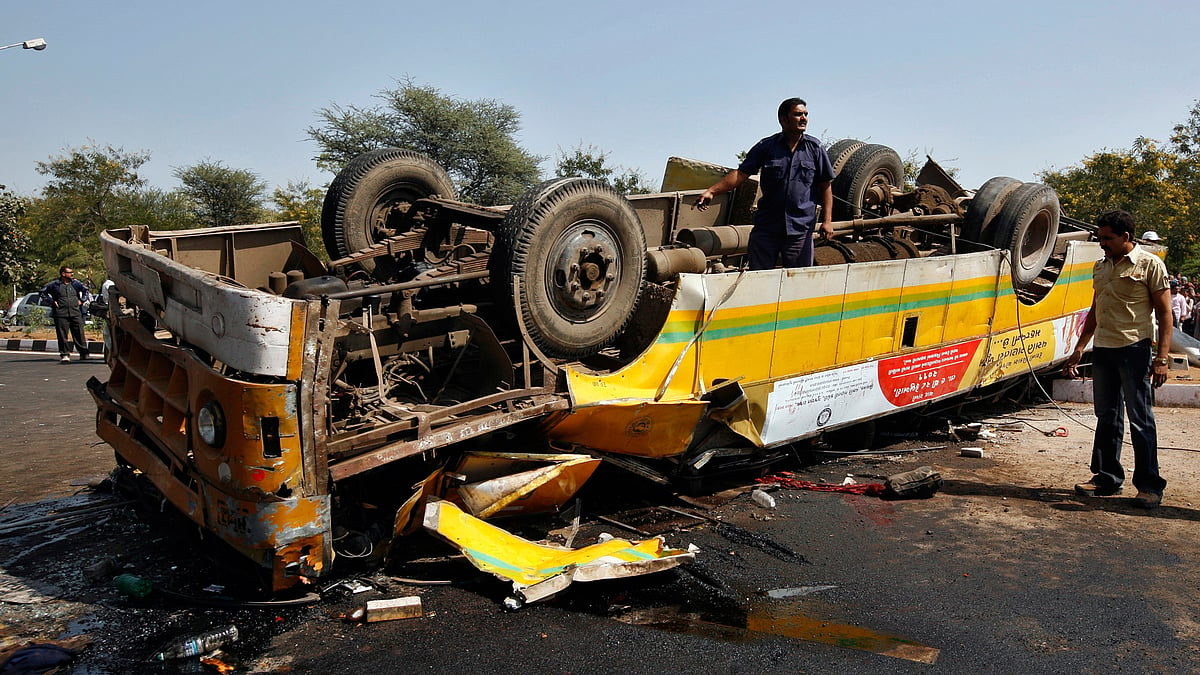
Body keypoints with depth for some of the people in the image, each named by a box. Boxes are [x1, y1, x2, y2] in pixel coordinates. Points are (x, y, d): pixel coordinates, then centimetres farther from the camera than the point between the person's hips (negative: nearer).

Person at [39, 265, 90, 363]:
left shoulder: (76, 283, 10)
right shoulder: (55, 284, 3)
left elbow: (86, 290, 26)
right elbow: (43, 292, 13)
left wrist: (82, 300, 14)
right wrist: (52, 301, 4)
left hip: (76, 313, 2)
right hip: (61, 314, -2)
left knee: (79, 334, 1)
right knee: (63, 335, -1)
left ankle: (84, 353, 7)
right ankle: (65, 354, 5)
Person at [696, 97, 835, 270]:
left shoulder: (815, 148, 6)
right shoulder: (766, 146, 3)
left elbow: (826, 185, 8)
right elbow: (741, 173, 0)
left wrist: (827, 220, 0)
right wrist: (711, 191, -11)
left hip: (801, 228, 0)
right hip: (766, 225, 0)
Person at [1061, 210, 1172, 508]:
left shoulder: (1150, 264, -3)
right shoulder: (1101, 266, 16)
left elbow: (1164, 313, -6)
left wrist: (1162, 357, -14)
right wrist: (1078, 349, 18)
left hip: (1134, 349, -6)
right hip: (1102, 349, 6)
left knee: (1140, 419, -4)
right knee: (1107, 417, 11)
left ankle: (1149, 486, 4)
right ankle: (1107, 478, 18)